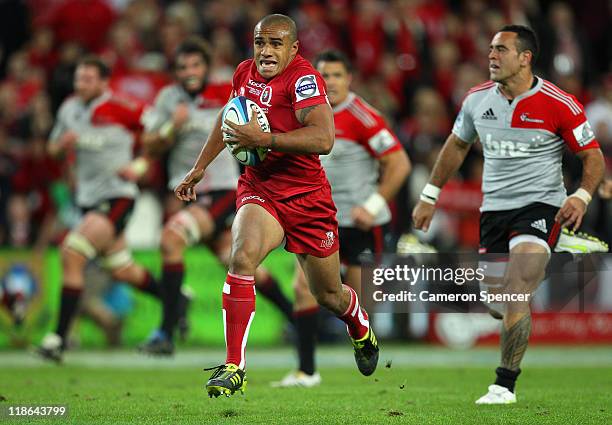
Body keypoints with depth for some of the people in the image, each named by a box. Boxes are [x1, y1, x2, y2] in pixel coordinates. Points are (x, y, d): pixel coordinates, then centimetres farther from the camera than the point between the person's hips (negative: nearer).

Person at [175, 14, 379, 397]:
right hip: (259, 189, 3)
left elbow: (323, 139, -32)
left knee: (330, 297, 12)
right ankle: (234, 367, -24)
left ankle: (362, 330, 50)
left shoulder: (303, 78, -19)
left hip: (307, 197, -3)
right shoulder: (245, 72, 2)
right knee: (243, 258, -27)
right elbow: (229, 118, 25)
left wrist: (264, 140, -36)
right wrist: (199, 168, 27)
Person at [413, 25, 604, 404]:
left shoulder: (559, 104, -11)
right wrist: (430, 196, 21)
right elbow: (457, 146, 20)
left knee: (514, 291, -19)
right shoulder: (478, 99, 3)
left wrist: (582, 196, -20)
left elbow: (593, 156, -3)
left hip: (540, 206, -6)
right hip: (493, 209, 6)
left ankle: (505, 386, -13)